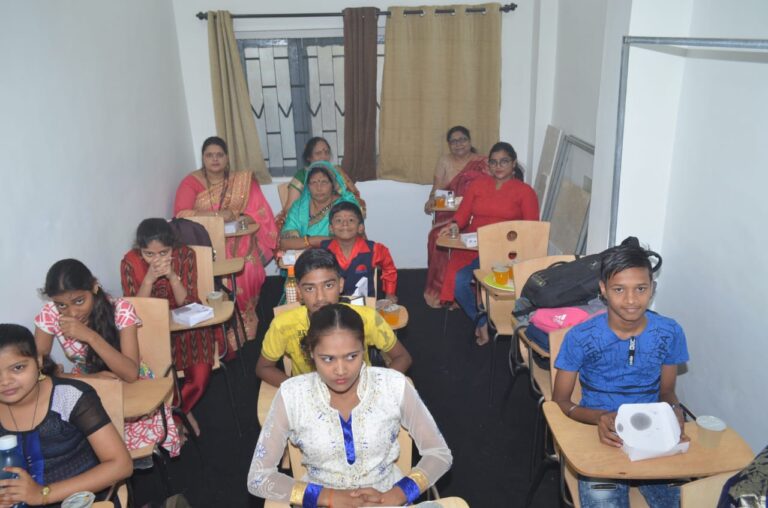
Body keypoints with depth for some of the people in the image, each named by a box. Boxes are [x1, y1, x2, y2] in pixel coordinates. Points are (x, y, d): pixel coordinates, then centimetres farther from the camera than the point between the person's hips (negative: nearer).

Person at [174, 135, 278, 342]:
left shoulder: (243, 180, 8)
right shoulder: (191, 182, 3)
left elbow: (260, 212, -1)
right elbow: (181, 215, -12)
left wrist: (235, 218, -19)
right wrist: (217, 215, -20)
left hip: (238, 241, 1)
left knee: (248, 270, -29)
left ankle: (245, 323, -7)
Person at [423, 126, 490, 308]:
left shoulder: (483, 163, 4)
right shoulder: (444, 162, 11)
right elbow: (437, 189, 7)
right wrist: (431, 201, -14)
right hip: (448, 214, 2)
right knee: (439, 237, -26)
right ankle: (442, 291, -12)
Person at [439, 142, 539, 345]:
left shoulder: (524, 191, 9)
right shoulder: (478, 183, 18)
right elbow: (463, 212, 9)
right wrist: (454, 225, -14)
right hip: (473, 247, 3)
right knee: (457, 279, -26)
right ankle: (482, 322, -3)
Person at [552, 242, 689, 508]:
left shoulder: (669, 333, -4)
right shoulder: (580, 337, -12)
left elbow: (666, 391, 10)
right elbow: (560, 400, -4)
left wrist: (675, 410, -14)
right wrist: (599, 417, -22)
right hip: (601, 437, -2)